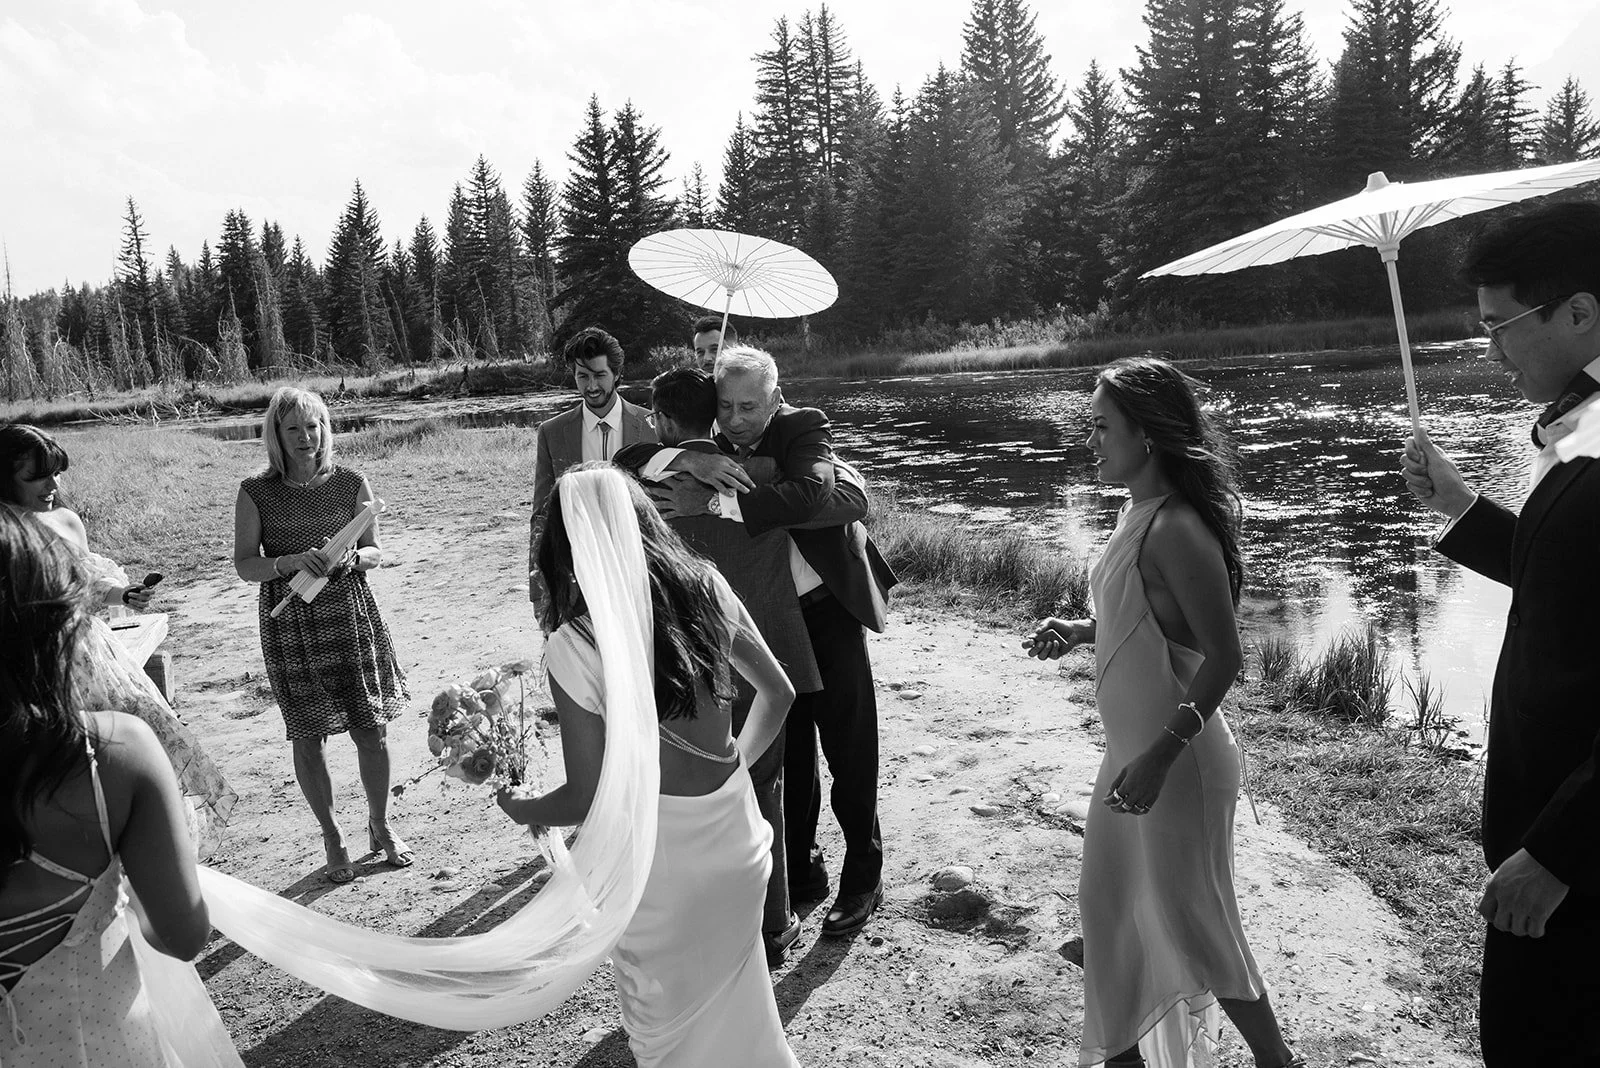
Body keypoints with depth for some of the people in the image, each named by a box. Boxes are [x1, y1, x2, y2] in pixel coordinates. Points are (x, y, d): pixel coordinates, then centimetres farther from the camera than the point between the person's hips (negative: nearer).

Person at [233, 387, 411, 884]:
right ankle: (332, 837, 25)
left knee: (372, 729, 4)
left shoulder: (351, 483, 0)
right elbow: (245, 565, -3)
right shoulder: (256, 493, -3)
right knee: (308, 737, 6)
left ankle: (380, 826, 26)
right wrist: (290, 561, -21)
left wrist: (349, 558, -16)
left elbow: (375, 552, 5)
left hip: (351, 614, 1)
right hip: (290, 623, -1)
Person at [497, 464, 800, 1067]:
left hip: (657, 853, -4)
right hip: (736, 831, 4)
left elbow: (587, 799, -13)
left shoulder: (573, 645, -18)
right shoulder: (706, 587, -5)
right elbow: (777, 692, 7)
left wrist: (521, 810, 7)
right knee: (736, 997, 28)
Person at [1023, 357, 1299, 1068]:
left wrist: (1160, 757, -26)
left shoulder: (1176, 530, -23)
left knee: (1189, 919, 8)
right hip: (1132, 747, 9)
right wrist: (1075, 632, 3)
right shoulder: (1138, 515, 5)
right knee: (1109, 901, 20)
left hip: (1177, 757, -9)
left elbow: (1223, 659, -23)